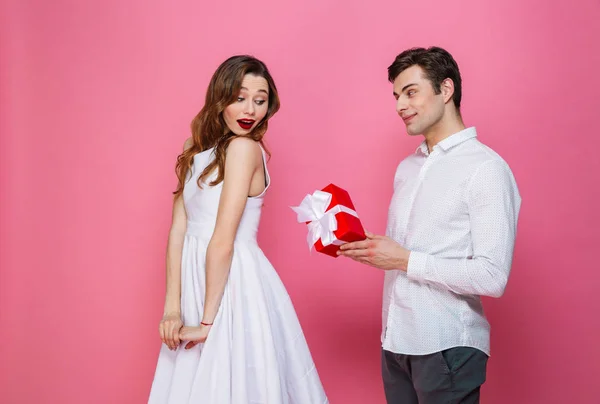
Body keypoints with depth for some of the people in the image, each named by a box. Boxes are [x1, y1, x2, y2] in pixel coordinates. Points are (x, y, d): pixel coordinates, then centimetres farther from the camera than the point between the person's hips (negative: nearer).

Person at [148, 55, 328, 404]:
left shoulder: (243, 147, -14)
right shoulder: (198, 147, 8)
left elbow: (223, 241, -17)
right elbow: (179, 229, 1)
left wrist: (207, 320, -15)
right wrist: (172, 306, -6)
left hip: (234, 285, -7)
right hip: (197, 281, 7)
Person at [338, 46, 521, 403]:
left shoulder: (486, 168, -13)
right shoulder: (407, 167, 12)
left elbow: (492, 277, -19)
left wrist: (404, 260, -18)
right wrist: (362, 247, -2)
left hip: (446, 348, -6)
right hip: (396, 342, 7)